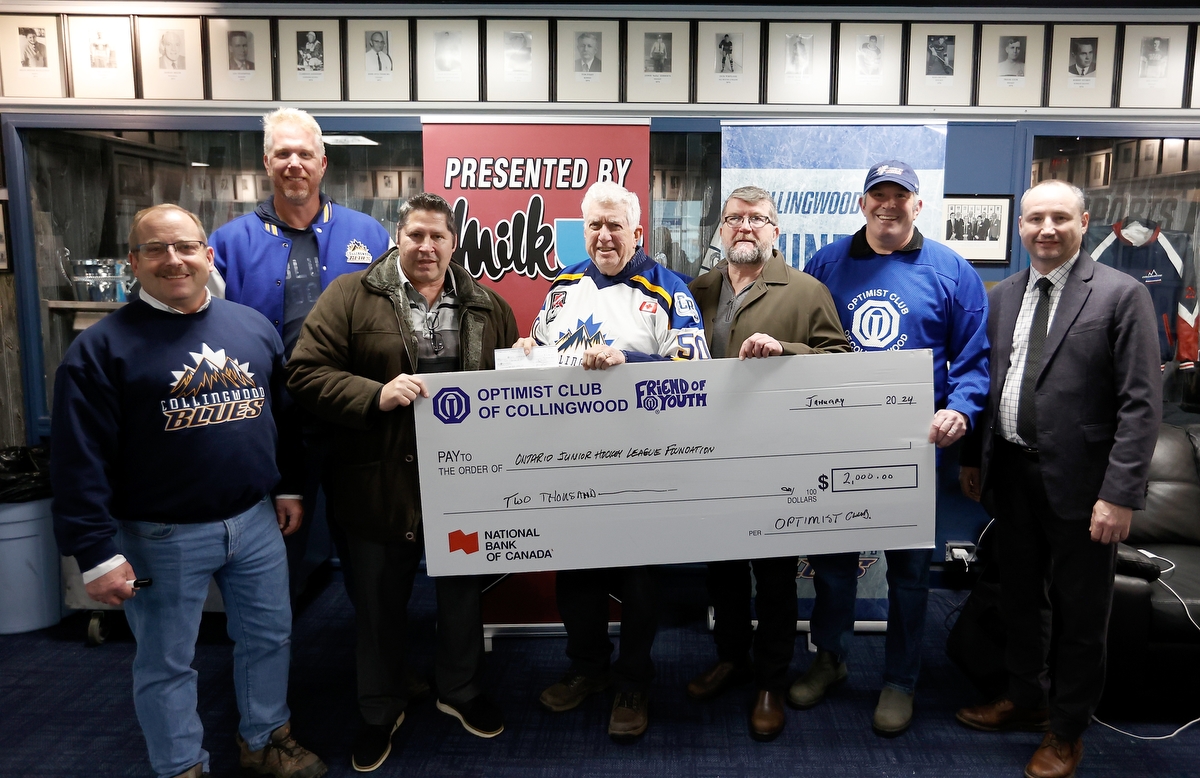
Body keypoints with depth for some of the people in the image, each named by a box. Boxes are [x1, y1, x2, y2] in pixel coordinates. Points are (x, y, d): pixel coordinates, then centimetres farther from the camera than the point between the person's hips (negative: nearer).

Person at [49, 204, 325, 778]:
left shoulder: (254, 327, 4)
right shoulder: (101, 347, -10)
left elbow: (286, 416, 13)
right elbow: (79, 462, -12)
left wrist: (291, 487, 12)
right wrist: (98, 554, -14)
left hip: (256, 521, 4)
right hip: (161, 537, -4)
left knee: (269, 636, 17)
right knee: (166, 662, 12)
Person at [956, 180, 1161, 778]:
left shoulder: (1121, 295, -9)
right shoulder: (1003, 295, 7)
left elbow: (1141, 404, -13)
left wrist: (1120, 494, -19)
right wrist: (973, 458, 11)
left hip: (1079, 482, -5)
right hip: (1012, 475, 5)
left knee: (1079, 614, 11)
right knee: (1020, 597, 20)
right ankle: (1026, 699, 42)